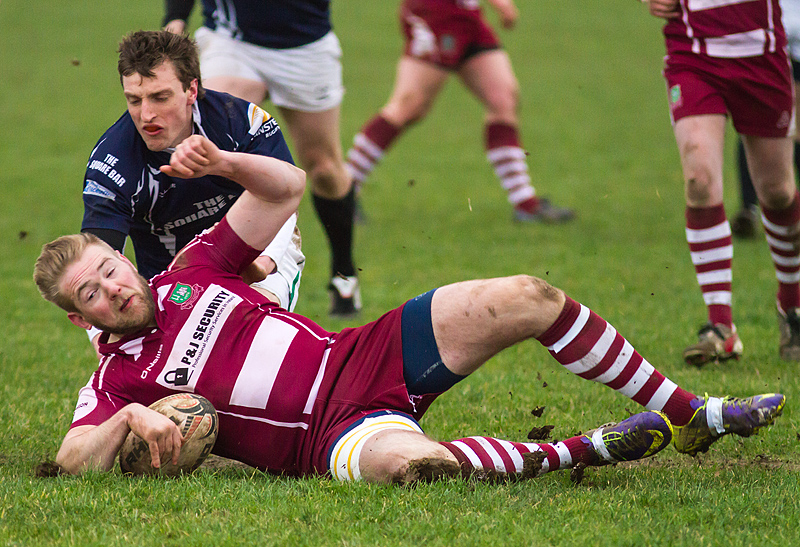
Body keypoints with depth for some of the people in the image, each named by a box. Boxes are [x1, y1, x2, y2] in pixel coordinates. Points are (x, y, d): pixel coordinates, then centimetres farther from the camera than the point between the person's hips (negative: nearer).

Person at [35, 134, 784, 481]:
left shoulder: (189, 274, 12)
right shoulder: (117, 381, 1)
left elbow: (286, 187, 17)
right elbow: (73, 458, -14)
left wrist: (220, 162, -2)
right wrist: (128, 420, -33)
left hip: (369, 356, 6)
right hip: (336, 433, -6)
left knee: (526, 299, -8)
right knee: (408, 461, -43)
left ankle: (688, 416, 3)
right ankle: (584, 451, -27)